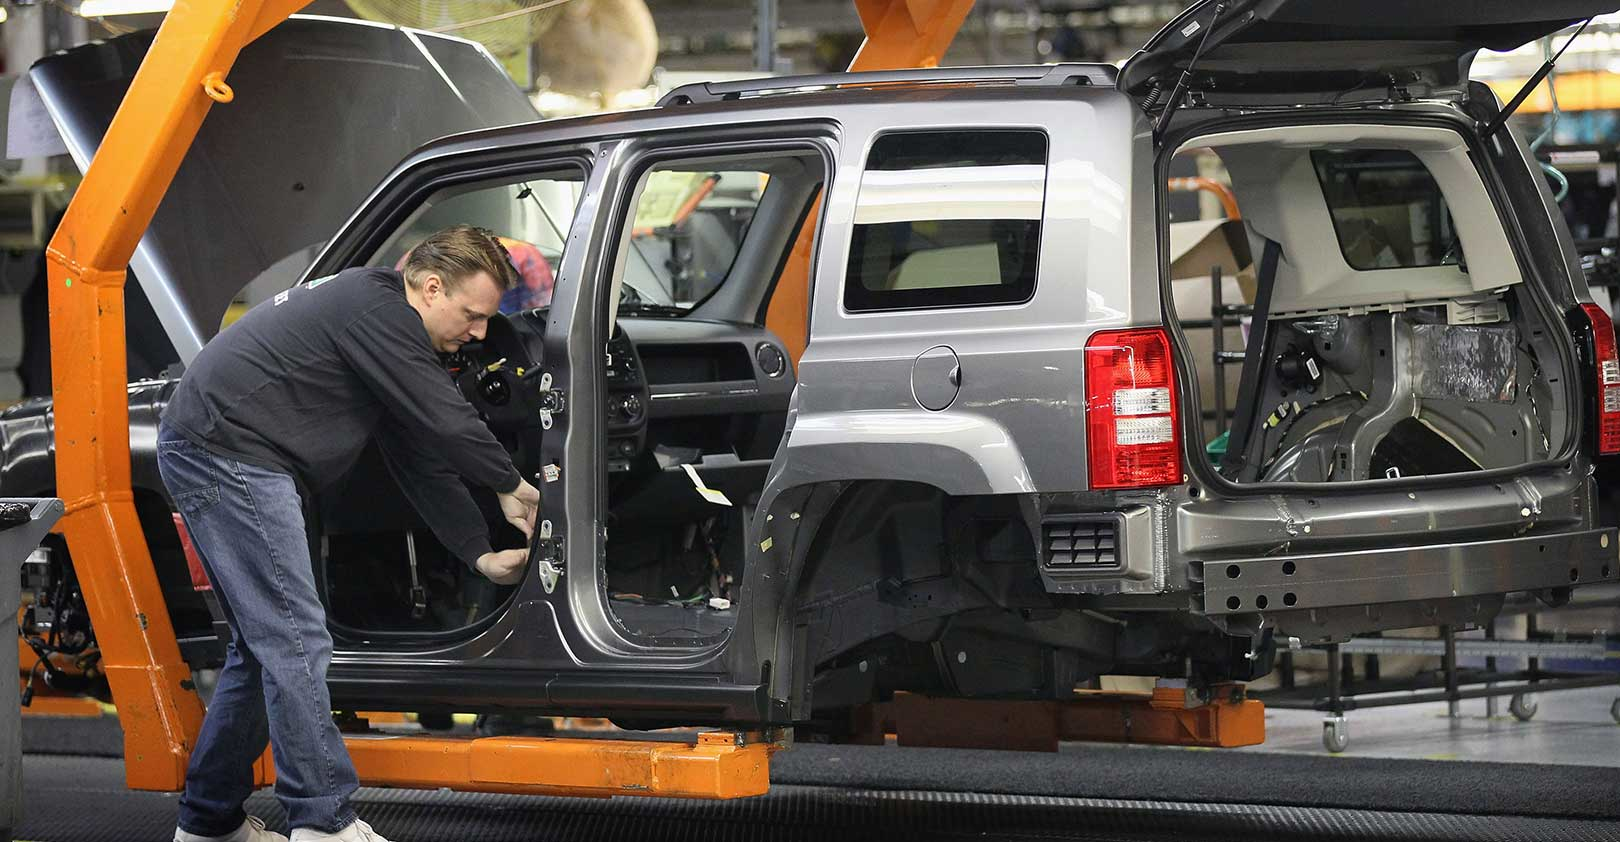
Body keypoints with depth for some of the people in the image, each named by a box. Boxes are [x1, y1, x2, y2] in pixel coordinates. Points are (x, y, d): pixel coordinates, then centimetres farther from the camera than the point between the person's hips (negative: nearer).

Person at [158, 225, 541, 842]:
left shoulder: (390, 328, 20)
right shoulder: (377, 310, -13)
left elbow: (422, 458, 21)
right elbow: (446, 421, -13)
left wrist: (482, 555, 18)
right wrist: (511, 485, 4)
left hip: (207, 455, 11)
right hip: (228, 451, -11)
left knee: (264, 645, 14)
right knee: (295, 641, -12)